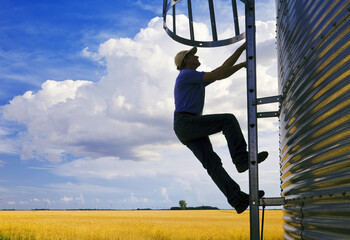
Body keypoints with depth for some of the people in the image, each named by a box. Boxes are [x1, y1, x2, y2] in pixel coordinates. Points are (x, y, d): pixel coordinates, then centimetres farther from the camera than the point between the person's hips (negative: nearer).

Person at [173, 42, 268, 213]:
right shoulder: (186, 74, 1)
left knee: (212, 163, -5)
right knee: (228, 120, -15)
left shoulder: (199, 81, 32)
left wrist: (242, 48, 30)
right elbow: (219, 75, -7)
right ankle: (242, 159, -20)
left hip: (191, 131, 9)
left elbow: (223, 68, 32)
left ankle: (238, 199, -14)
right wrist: (242, 65, 2)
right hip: (186, 122, -9)